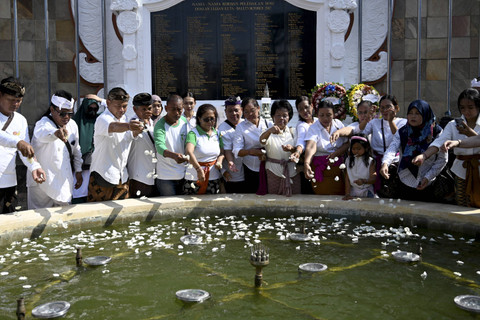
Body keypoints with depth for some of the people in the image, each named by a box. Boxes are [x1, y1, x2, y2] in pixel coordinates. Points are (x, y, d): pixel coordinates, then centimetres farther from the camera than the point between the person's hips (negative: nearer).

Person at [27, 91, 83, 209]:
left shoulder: (72, 125, 4)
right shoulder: (44, 123, -16)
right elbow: (42, 133, -42)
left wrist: (78, 171, 17)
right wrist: (56, 132, -63)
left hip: (64, 182, 6)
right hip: (42, 183, -6)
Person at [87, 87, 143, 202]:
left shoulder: (124, 119, 11)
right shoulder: (103, 119, -16)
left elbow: (131, 135, 22)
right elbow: (113, 127, -38)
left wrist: (137, 130, -2)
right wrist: (128, 126, -60)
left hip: (122, 177, 7)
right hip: (103, 175, -7)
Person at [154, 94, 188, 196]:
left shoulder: (184, 121, 2)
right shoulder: (160, 125, -16)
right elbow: (159, 146, -33)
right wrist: (174, 155, -51)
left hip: (183, 174, 5)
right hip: (166, 176, -5)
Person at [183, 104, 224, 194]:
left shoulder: (217, 133, 7)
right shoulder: (193, 133, -11)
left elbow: (222, 152, 14)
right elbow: (189, 152, -27)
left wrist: (219, 161, -9)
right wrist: (198, 169, -40)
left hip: (214, 177, 5)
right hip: (194, 177, -5)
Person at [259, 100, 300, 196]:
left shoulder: (292, 132, 9)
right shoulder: (269, 133, -2)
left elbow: (299, 148, -2)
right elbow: (262, 141, -24)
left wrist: (291, 149, -25)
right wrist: (269, 131, -46)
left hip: (292, 171, 3)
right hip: (274, 172, -3)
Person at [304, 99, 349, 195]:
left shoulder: (338, 124, 6)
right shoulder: (313, 128, -6)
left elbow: (347, 143, 7)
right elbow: (311, 146, -23)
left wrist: (336, 153, -12)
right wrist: (307, 164, -41)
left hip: (339, 167, 3)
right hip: (321, 169, -3)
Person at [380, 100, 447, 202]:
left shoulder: (436, 133, -4)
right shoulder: (402, 132, 1)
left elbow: (442, 159, -2)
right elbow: (392, 148, -16)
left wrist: (428, 177, -10)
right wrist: (385, 163, -36)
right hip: (405, 185, 1)